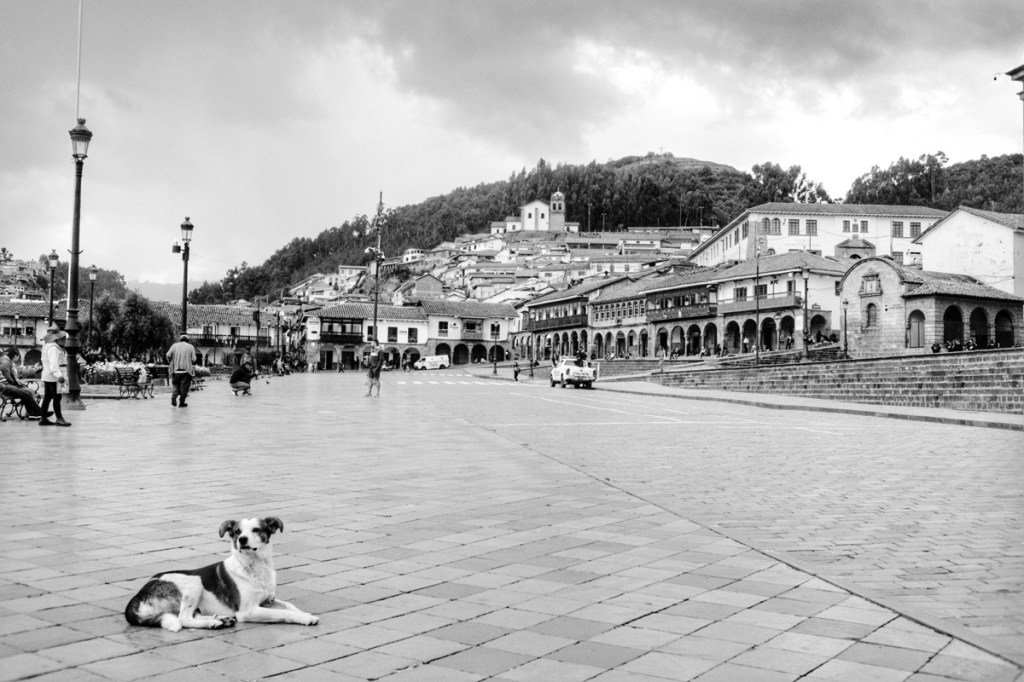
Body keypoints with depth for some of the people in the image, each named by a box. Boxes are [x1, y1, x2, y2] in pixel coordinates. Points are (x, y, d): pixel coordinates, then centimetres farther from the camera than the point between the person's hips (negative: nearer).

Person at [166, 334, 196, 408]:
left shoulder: (174, 346, 7)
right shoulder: (190, 347, 4)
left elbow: (168, 355, -3)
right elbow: (193, 359, -4)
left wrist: (170, 363, 12)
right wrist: (193, 365, 15)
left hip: (176, 370, 2)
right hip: (186, 370, -2)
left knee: (176, 385, 15)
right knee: (184, 386, 4)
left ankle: (174, 396, -8)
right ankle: (182, 402, 4)